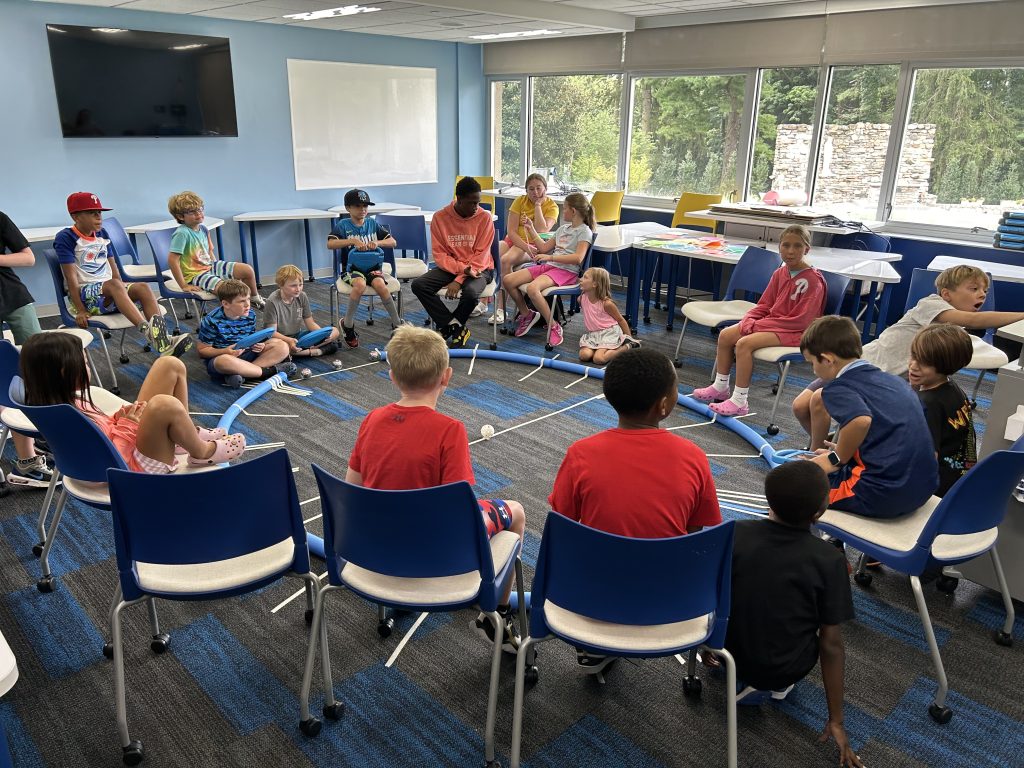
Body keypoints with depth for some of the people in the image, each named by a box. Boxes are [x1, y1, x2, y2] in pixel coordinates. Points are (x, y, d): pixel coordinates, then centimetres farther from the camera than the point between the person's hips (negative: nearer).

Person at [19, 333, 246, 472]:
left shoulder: (65, 401, -1)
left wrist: (118, 420, -5)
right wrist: (127, 426, -21)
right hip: (137, 466, -10)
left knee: (171, 365, 4)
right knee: (165, 405, -40)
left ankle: (187, 433, 18)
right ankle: (202, 452, -8)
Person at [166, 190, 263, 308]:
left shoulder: (203, 229, 4)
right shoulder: (181, 234, -22)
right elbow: (172, 260, -25)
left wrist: (217, 265, 6)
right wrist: (184, 285, -24)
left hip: (210, 266, 8)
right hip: (195, 274, -8)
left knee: (247, 270, 1)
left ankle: (255, 298, 25)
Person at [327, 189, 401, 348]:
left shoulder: (372, 223, 10)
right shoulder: (343, 225, 2)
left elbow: (393, 242, 6)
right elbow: (330, 244, -15)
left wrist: (378, 243, -14)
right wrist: (353, 241, -25)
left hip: (373, 266, 2)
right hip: (352, 267, -2)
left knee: (380, 285, -30)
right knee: (360, 284, -35)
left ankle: (397, 325, -17)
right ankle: (348, 325, -17)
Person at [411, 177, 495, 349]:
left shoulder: (484, 217, -11)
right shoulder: (440, 217, -6)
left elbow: (480, 256, -13)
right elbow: (439, 253, -5)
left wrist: (459, 280, -22)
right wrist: (462, 268, -21)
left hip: (478, 269, -3)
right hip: (450, 266, 3)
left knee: (470, 292, -36)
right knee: (418, 285, -19)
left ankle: (446, 326, -4)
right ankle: (456, 326, -13)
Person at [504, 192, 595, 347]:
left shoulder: (584, 232, -4)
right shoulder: (563, 229, 22)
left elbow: (578, 258, -19)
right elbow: (544, 248, 27)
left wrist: (550, 257, -20)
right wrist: (531, 229, 23)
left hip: (566, 271, -8)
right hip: (548, 266, 8)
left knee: (532, 288, -36)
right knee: (508, 280, -7)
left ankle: (554, 327, -20)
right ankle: (526, 314, 12)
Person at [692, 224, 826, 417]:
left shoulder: (813, 280, -17)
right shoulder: (780, 274, 6)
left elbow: (800, 320, -21)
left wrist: (758, 326, -19)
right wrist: (748, 320, -9)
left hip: (793, 332, -8)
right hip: (771, 322, 8)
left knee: (745, 343, -27)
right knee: (725, 335, 0)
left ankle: (740, 402, -21)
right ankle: (720, 387, 15)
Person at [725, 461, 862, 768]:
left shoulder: (734, 534, -16)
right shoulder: (829, 560, -20)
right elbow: (831, 645, -14)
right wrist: (836, 721, -3)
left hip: (730, 652, 2)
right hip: (786, 670, -2)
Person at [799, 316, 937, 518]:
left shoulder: (838, 388, -9)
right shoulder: (892, 380, 15)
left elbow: (861, 420, -29)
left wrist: (836, 459, -13)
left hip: (883, 495, -8)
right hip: (924, 489, 8)